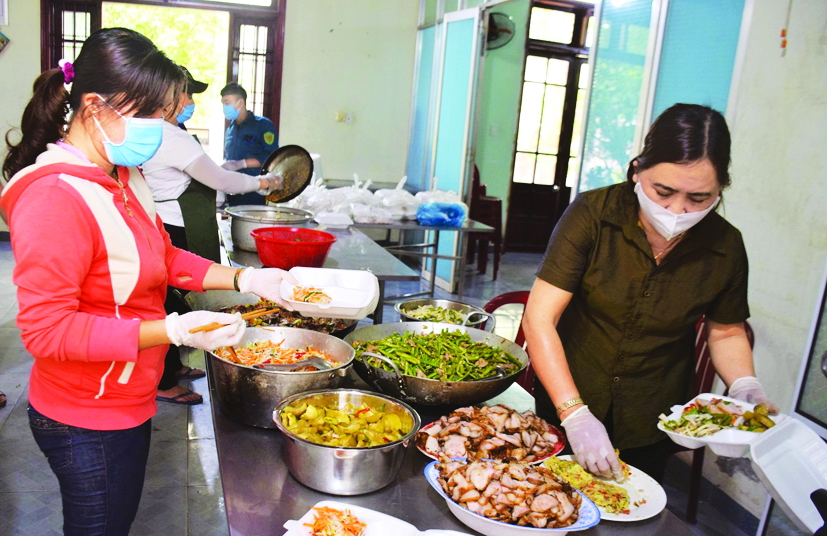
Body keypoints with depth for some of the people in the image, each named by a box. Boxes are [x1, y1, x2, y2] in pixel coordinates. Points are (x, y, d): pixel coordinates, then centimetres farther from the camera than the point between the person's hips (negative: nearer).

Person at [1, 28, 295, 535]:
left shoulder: (124, 176, 2)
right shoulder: (55, 196, -27)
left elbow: (163, 258, 10)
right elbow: (46, 329, -27)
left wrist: (246, 279, -2)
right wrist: (173, 331, -31)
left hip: (127, 404, 8)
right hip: (85, 422, -8)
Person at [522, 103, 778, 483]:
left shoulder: (725, 246, -11)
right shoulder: (592, 214, -20)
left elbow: (726, 332, 6)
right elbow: (539, 318, -24)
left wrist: (745, 385, -14)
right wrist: (576, 415, -31)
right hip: (562, 408, -1)